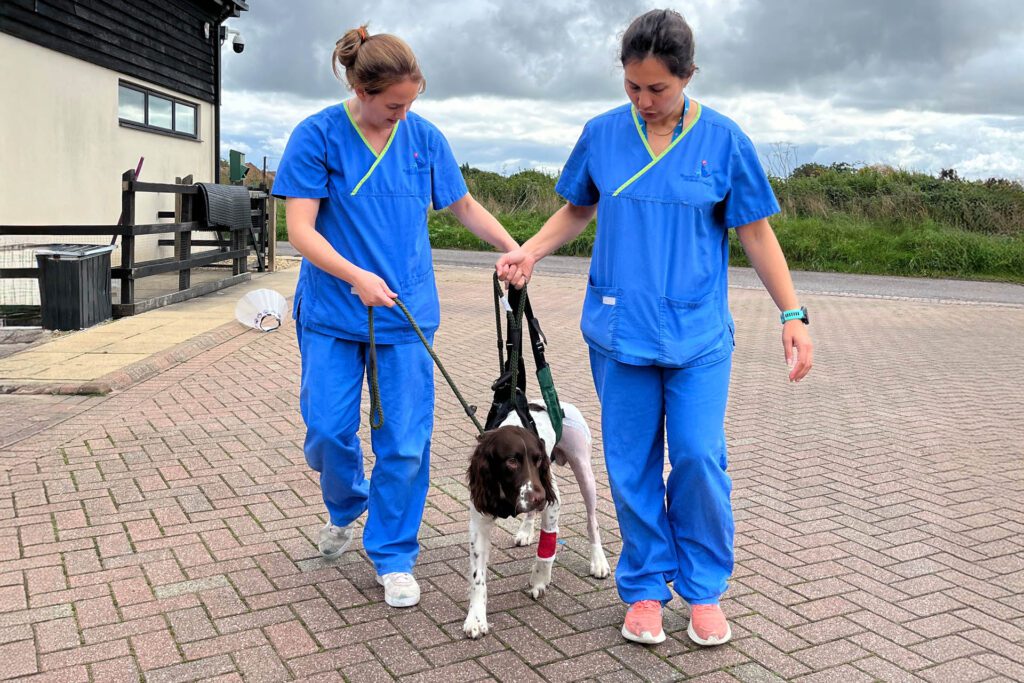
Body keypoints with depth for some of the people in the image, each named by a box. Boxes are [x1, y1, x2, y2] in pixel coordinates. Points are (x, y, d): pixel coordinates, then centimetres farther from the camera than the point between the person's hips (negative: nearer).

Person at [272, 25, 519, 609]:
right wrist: (355, 275, -26)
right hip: (333, 313, -1)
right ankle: (347, 505, 36)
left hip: (408, 313, 1)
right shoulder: (318, 137, -6)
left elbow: (465, 205, 14)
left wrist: (514, 249, 1)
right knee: (328, 431, 1)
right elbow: (300, 229, -11)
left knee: (406, 442, 0)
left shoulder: (425, 138, 2)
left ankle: (393, 555, 19)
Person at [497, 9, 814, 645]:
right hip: (620, 328, 2)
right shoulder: (602, 134, 3)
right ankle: (646, 587, 23)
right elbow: (576, 210, 16)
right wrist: (528, 253, 0)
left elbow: (756, 233, 2)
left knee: (699, 457, -5)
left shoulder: (723, 139, -2)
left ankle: (704, 589, 17)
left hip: (698, 331, -1)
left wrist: (793, 314, -2)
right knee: (633, 463, 6)